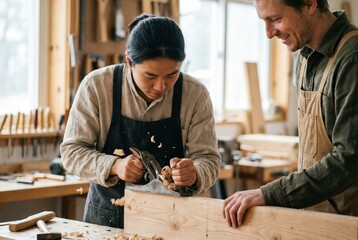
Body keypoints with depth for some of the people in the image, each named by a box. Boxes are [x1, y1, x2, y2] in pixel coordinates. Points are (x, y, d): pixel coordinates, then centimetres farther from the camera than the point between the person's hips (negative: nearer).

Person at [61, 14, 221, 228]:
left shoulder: (196, 94, -8)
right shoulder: (96, 86, -11)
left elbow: (208, 159, -6)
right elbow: (72, 150, -5)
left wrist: (193, 173, -29)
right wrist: (114, 166, -23)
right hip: (107, 215, -1)